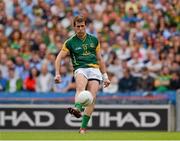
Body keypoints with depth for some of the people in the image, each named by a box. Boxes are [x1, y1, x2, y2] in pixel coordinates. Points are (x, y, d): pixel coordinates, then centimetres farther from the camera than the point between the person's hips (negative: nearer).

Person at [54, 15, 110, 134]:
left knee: (92, 97, -17)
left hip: (94, 69, 2)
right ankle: (77, 109, -62)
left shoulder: (94, 40, 15)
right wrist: (57, 74, -3)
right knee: (80, 87, -36)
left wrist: (105, 76, 19)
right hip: (80, 69, -2)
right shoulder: (70, 42, 8)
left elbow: (99, 59, 21)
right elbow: (59, 58, 10)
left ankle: (83, 127, -12)